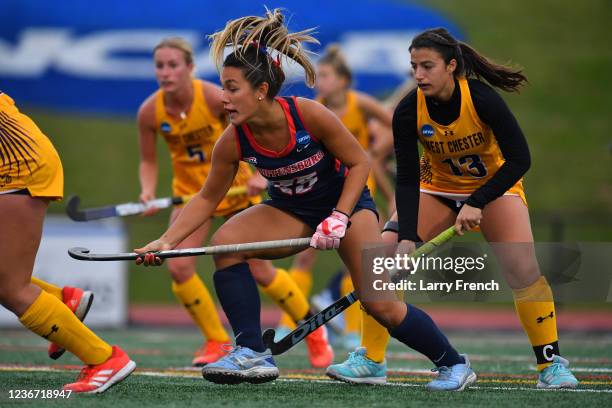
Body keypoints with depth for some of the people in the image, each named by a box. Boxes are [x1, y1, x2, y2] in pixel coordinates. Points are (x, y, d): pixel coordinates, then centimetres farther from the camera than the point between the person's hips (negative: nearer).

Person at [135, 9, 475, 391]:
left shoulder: (309, 115, -30)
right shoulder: (233, 141, -20)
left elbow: (359, 163, -17)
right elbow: (207, 199, -6)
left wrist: (338, 219, -25)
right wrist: (166, 241, -17)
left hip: (346, 200, -4)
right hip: (290, 211, 4)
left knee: (380, 304, -12)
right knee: (226, 241, -23)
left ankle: (455, 364, 11)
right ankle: (253, 355, -19)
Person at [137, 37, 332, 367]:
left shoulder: (215, 98, -25)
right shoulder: (150, 112, -16)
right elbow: (148, 161, -2)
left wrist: (259, 175, -28)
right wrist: (148, 192, -21)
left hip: (234, 187, -3)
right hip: (191, 191, 3)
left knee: (259, 269, 0)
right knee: (178, 266, -17)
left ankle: (314, 332, 24)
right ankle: (217, 343, 4)